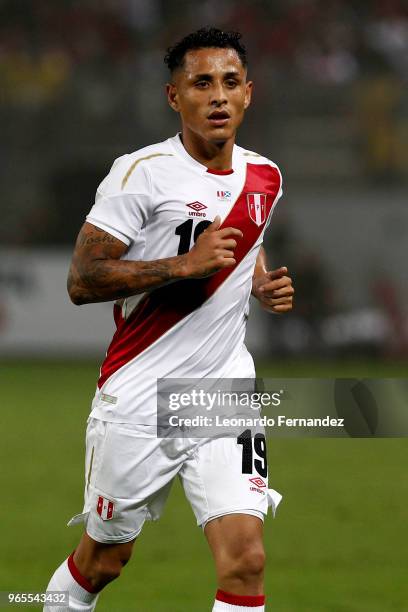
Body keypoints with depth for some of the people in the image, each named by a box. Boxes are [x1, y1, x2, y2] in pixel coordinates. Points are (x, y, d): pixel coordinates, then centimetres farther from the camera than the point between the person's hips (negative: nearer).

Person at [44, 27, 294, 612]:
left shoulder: (264, 178, 7)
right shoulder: (143, 172, -12)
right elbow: (82, 280, -17)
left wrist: (266, 286, 5)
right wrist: (186, 263, -25)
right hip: (139, 401, -4)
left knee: (246, 558, -13)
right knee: (102, 561, 12)